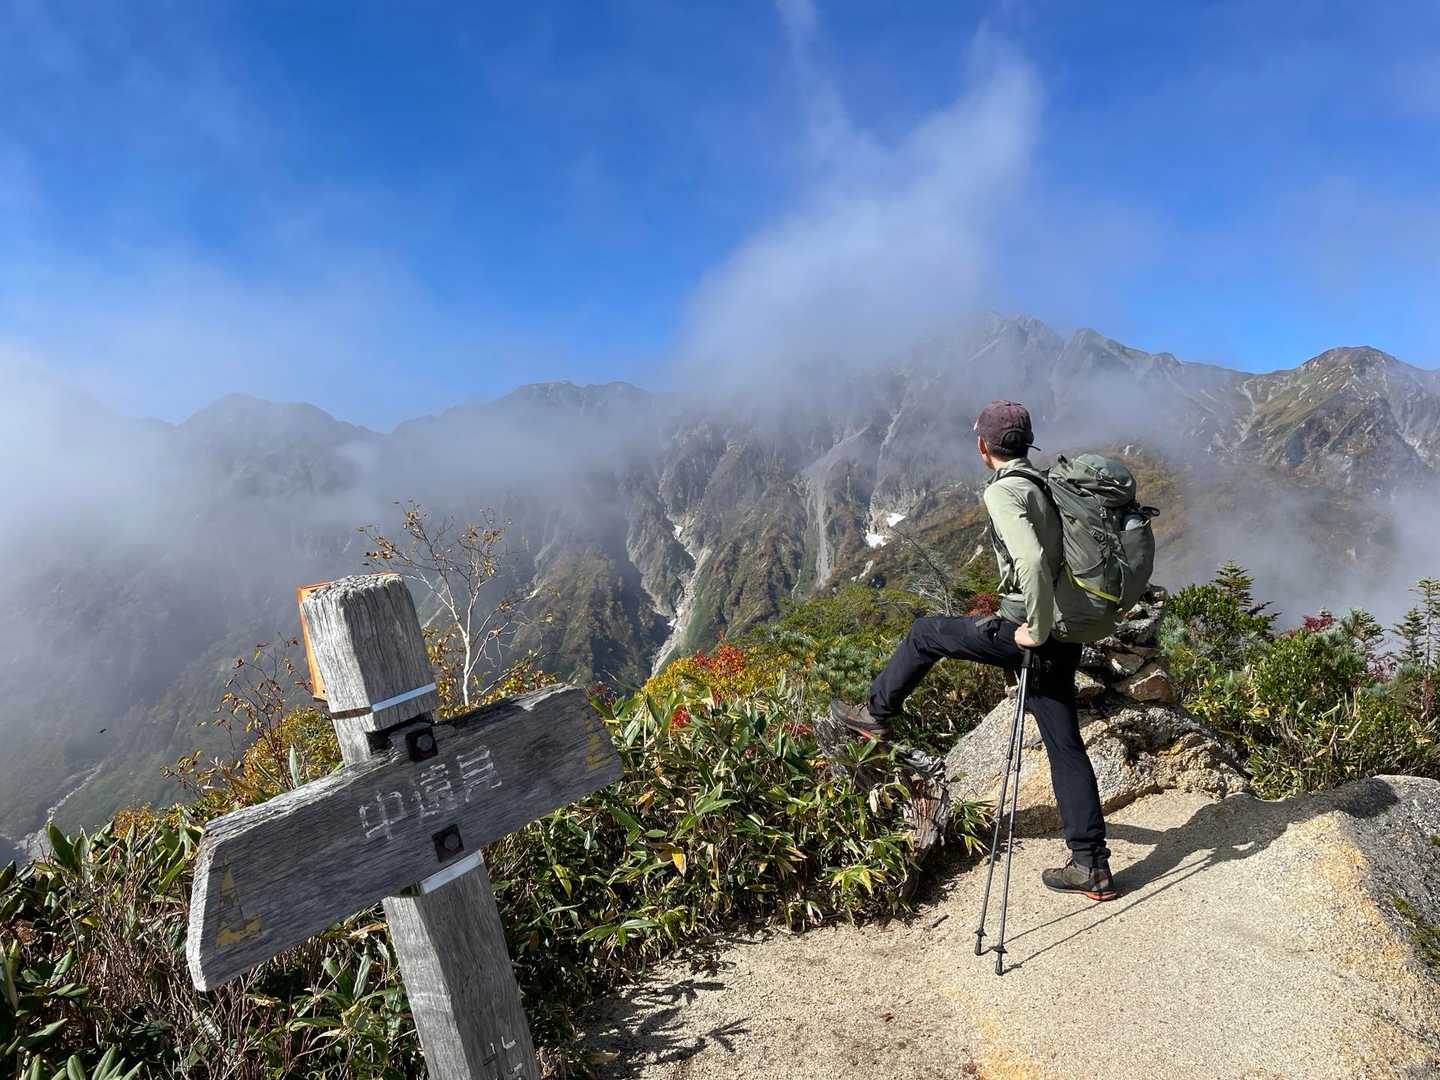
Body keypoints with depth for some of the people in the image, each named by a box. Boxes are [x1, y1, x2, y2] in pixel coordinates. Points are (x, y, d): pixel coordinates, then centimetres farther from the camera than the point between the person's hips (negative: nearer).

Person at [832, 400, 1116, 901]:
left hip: (1024, 632, -8)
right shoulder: (1049, 485, 13)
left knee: (925, 633, 14)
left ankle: (875, 713, 30)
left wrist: (1037, 630, -21)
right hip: (1066, 638, 8)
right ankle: (1091, 865, 15)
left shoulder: (1004, 491, -15)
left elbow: (1031, 561, -31)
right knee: (1065, 745, 11)